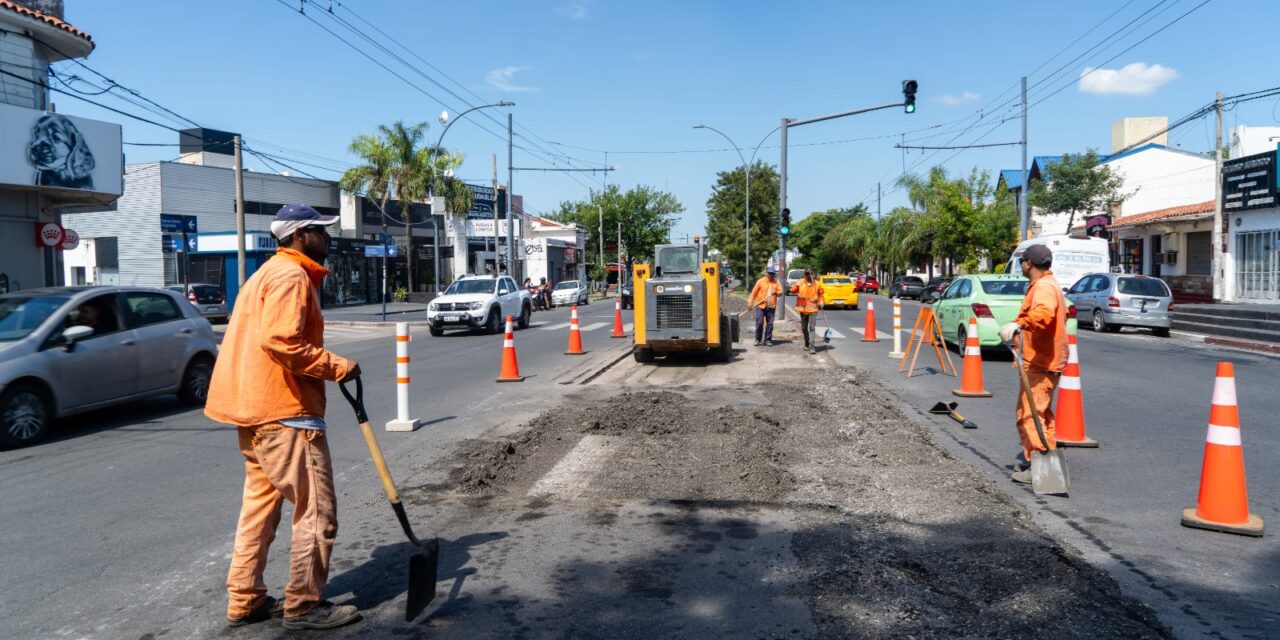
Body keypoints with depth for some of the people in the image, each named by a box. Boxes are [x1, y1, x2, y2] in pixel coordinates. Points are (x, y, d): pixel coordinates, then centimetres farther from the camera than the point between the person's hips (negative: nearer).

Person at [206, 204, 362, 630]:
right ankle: (304, 606, 5)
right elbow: (281, 341, -26)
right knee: (316, 510, -2)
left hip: (255, 406, 11)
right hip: (284, 411, -11)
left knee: (261, 503, 16)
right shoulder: (292, 276, -13)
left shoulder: (271, 272, 20)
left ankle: (245, 600, 23)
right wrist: (337, 367, -19)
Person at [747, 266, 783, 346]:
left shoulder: (776, 282, 8)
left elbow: (780, 292, 7)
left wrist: (776, 292, -16)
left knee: (770, 323, 4)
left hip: (771, 307, 2)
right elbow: (754, 292, -1)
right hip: (760, 306, -2)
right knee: (759, 323, -4)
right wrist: (750, 302, -8)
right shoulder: (760, 281, 0)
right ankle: (758, 339, 8)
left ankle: (768, 339, 12)